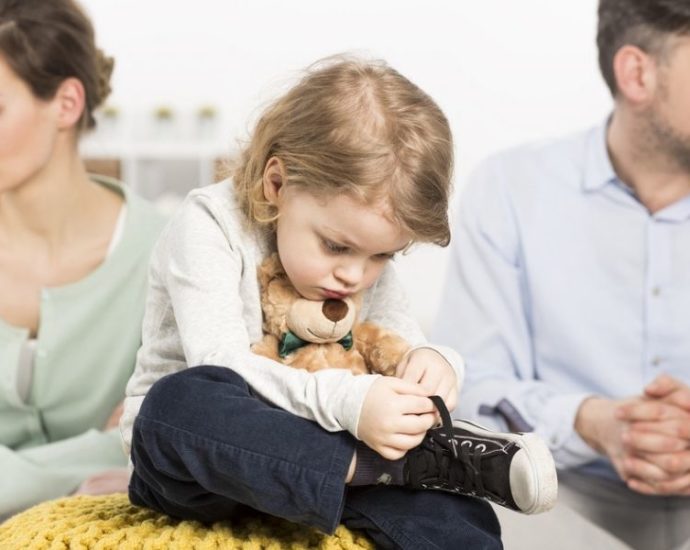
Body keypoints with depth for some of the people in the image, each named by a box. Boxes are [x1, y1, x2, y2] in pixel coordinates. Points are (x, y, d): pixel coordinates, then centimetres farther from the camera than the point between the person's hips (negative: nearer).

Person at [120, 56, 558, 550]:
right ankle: (413, 464, -35)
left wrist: (432, 363, -23)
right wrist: (346, 401, -42)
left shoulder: (367, 247, 2)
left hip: (312, 447, 2)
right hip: (196, 454, -2)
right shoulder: (208, 227, -16)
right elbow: (220, 370, -27)